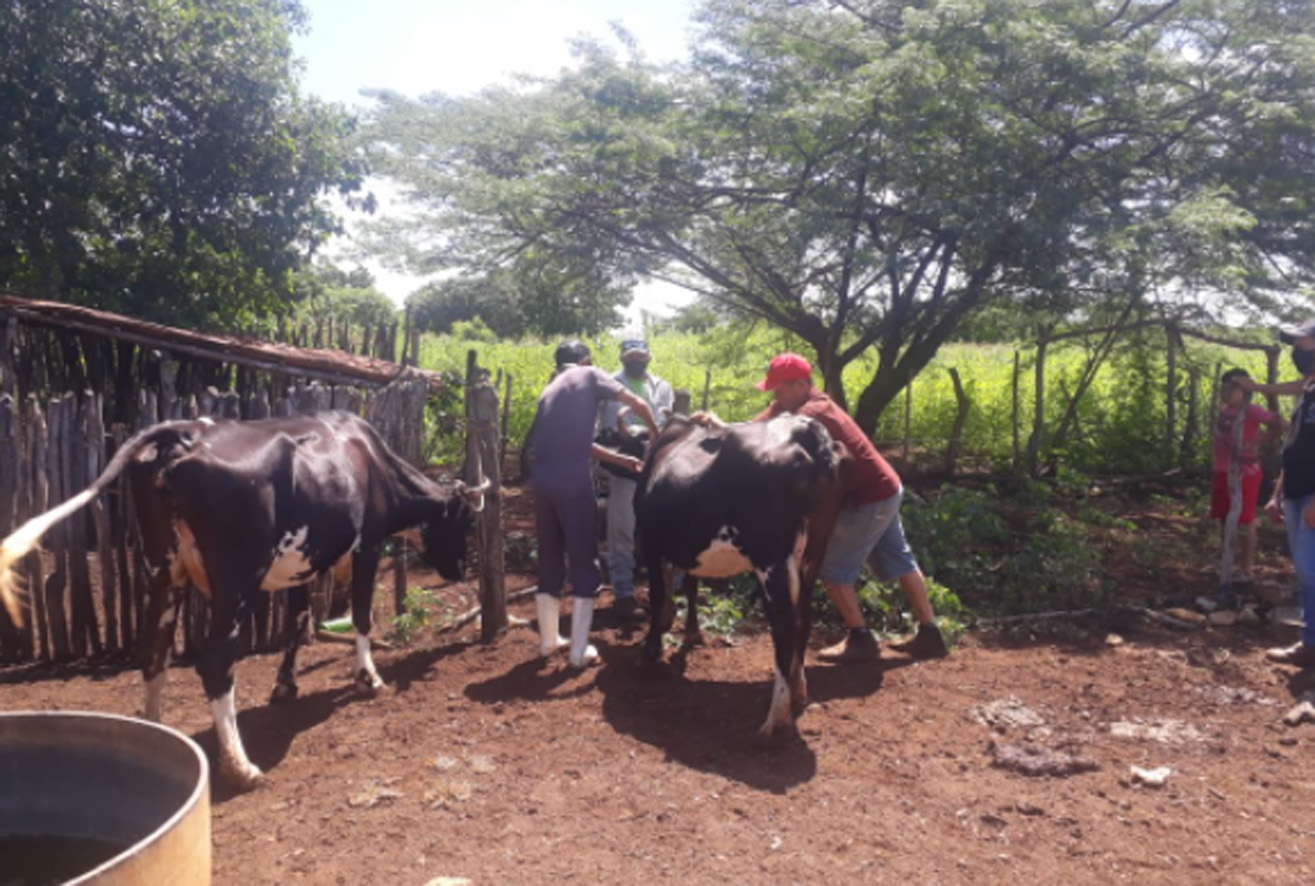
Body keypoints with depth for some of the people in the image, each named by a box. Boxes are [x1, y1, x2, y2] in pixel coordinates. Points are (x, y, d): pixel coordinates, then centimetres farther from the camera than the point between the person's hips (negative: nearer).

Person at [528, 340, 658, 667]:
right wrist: (658, 438, 22)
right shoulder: (589, 375, 10)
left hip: (541, 479, 6)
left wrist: (623, 460, 29)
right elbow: (639, 404, 5)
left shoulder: (550, 389, 26)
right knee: (584, 562, 4)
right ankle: (579, 650, 6)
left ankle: (548, 640, 25)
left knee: (549, 560, 18)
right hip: (573, 481, -6)